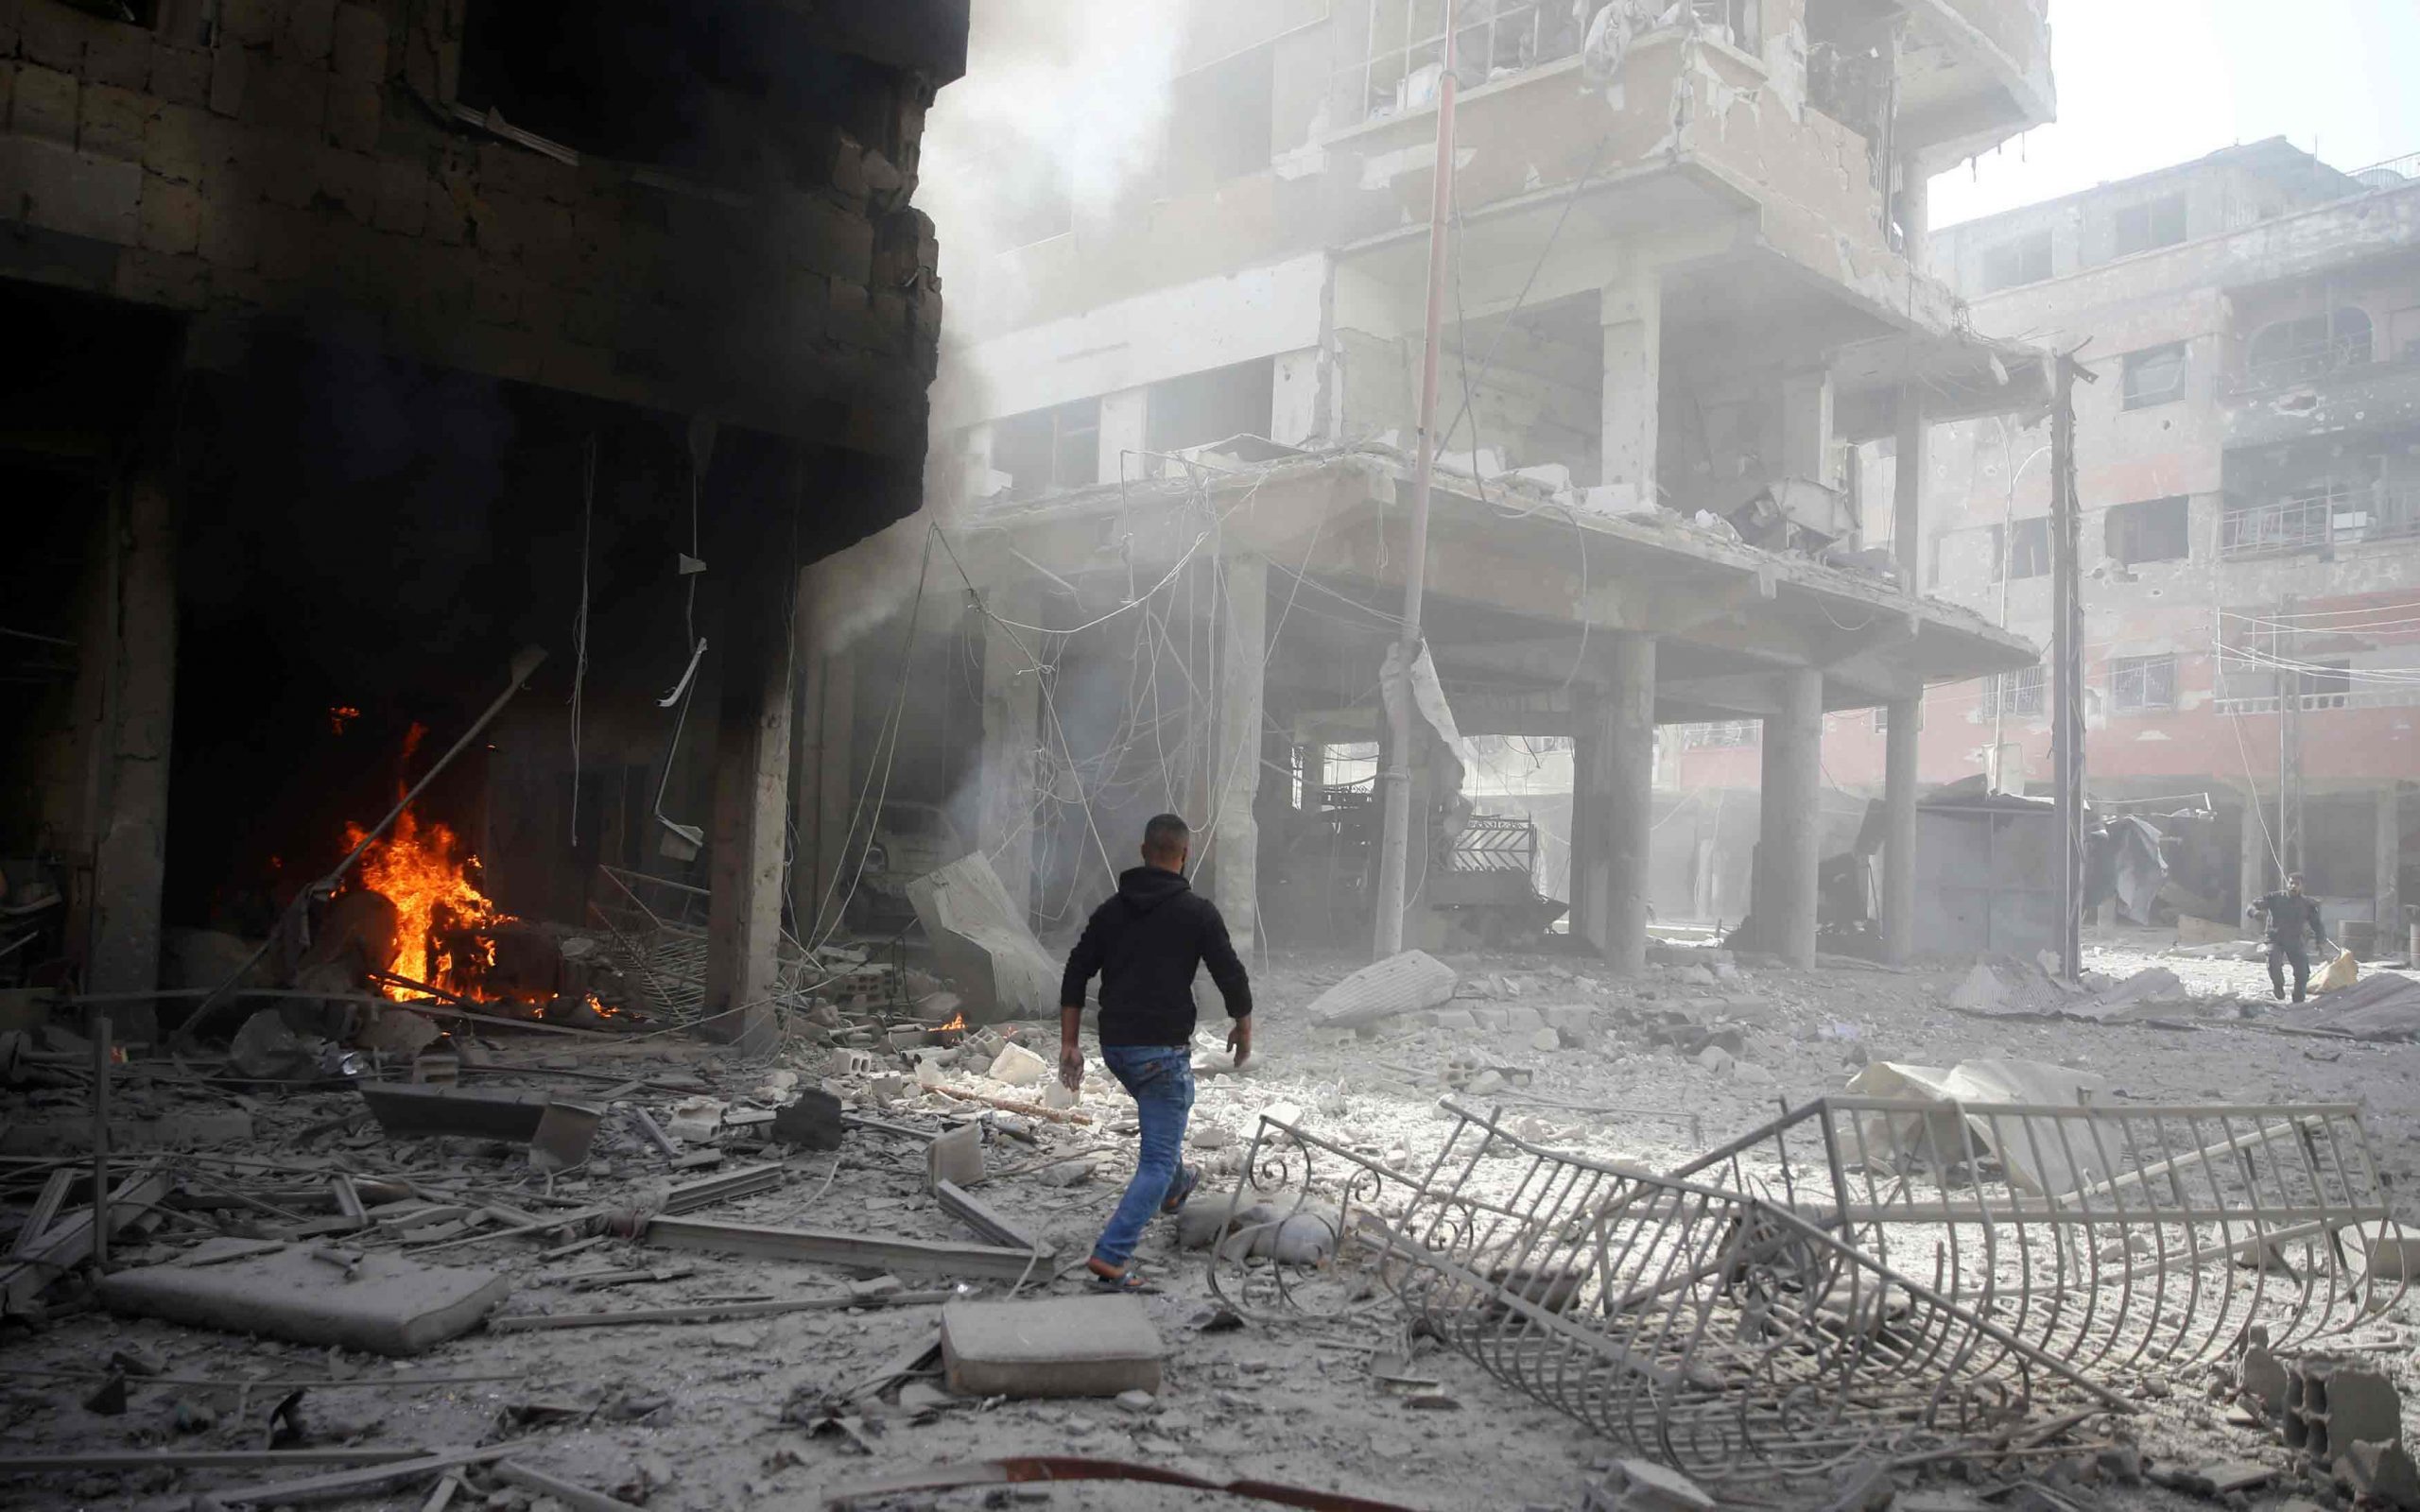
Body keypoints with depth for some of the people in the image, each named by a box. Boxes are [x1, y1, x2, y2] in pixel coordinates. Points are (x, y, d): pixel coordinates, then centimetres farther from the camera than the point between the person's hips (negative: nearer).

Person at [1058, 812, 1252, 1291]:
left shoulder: (1111, 909, 8)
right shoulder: (1197, 911, -8)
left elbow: (1075, 976, 6)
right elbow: (1231, 976, -7)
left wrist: (1069, 1044, 9)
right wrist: (1243, 1030, 11)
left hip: (1114, 1047, 7)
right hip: (1163, 1050, -7)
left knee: (1161, 1128, 35)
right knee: (1158, 1158, -2)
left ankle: (1174, 1187, 58)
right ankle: (1111, 1257, -13)